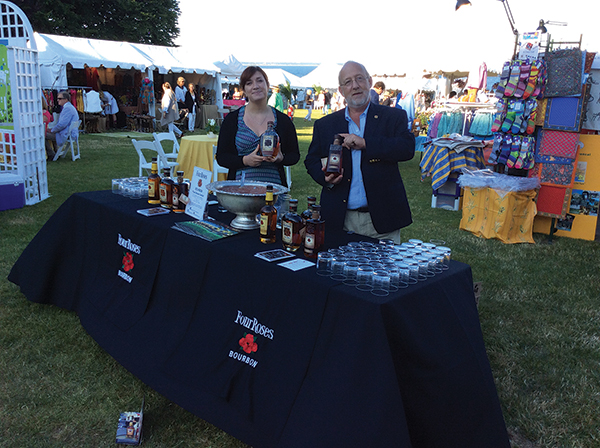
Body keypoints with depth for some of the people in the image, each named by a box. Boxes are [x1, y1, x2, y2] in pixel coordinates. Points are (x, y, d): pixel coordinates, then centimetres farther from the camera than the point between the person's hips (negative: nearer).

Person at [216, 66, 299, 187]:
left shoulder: (283, 120, 6)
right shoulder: (232, 119, 5)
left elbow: (294, 155, 12)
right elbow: (221, 157, 4)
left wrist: (281, 158, -10)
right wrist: (245, 160, -14)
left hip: (274, 186, 1)